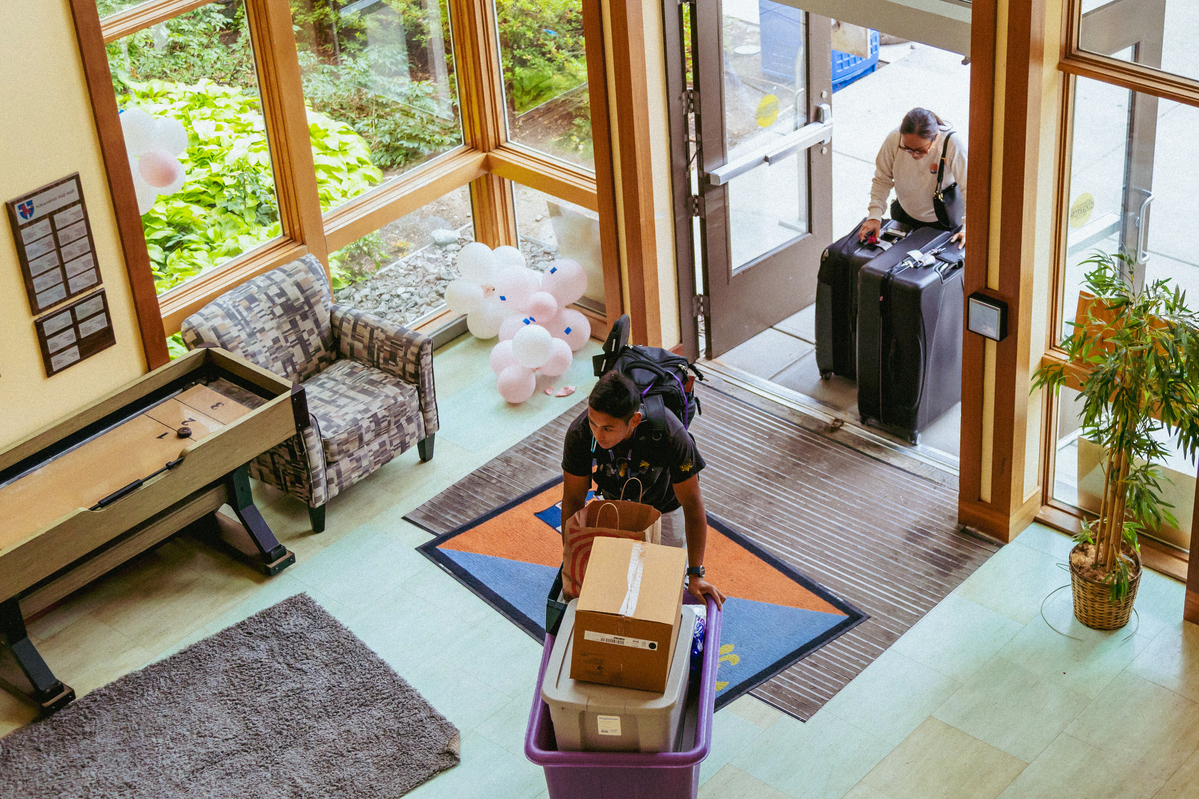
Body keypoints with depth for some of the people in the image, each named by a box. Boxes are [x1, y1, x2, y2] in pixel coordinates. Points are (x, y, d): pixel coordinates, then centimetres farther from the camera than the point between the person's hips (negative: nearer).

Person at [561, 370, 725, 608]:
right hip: (616, 500, 2)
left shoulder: (671, 435, -42)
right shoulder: (579, 433, -36)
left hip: (665, 505, -2)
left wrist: (695, 575, -28)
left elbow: (692, 503, -31)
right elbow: (574, 500, -22)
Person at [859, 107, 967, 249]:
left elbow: (969, 189, -28)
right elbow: (882, 180, -9)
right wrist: (874, 216, -19)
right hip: (905, 215, 2)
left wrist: (967, 229, -37)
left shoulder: (952, 144, -31)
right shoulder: (893, 139, -24)